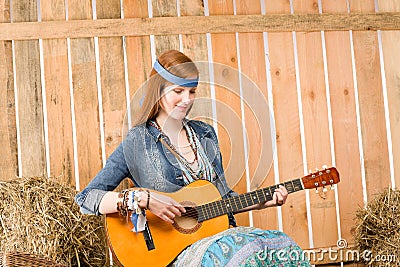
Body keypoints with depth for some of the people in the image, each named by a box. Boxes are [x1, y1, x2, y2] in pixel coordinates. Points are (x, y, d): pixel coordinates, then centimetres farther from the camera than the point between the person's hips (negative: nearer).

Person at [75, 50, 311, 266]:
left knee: (284, 246, -23)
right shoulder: (138, 143, -4)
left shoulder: (205, 134, 14)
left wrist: (264, 202, 6)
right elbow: (85, 199, -10)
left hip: (219, 234, 6)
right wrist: (143, 199, -22)